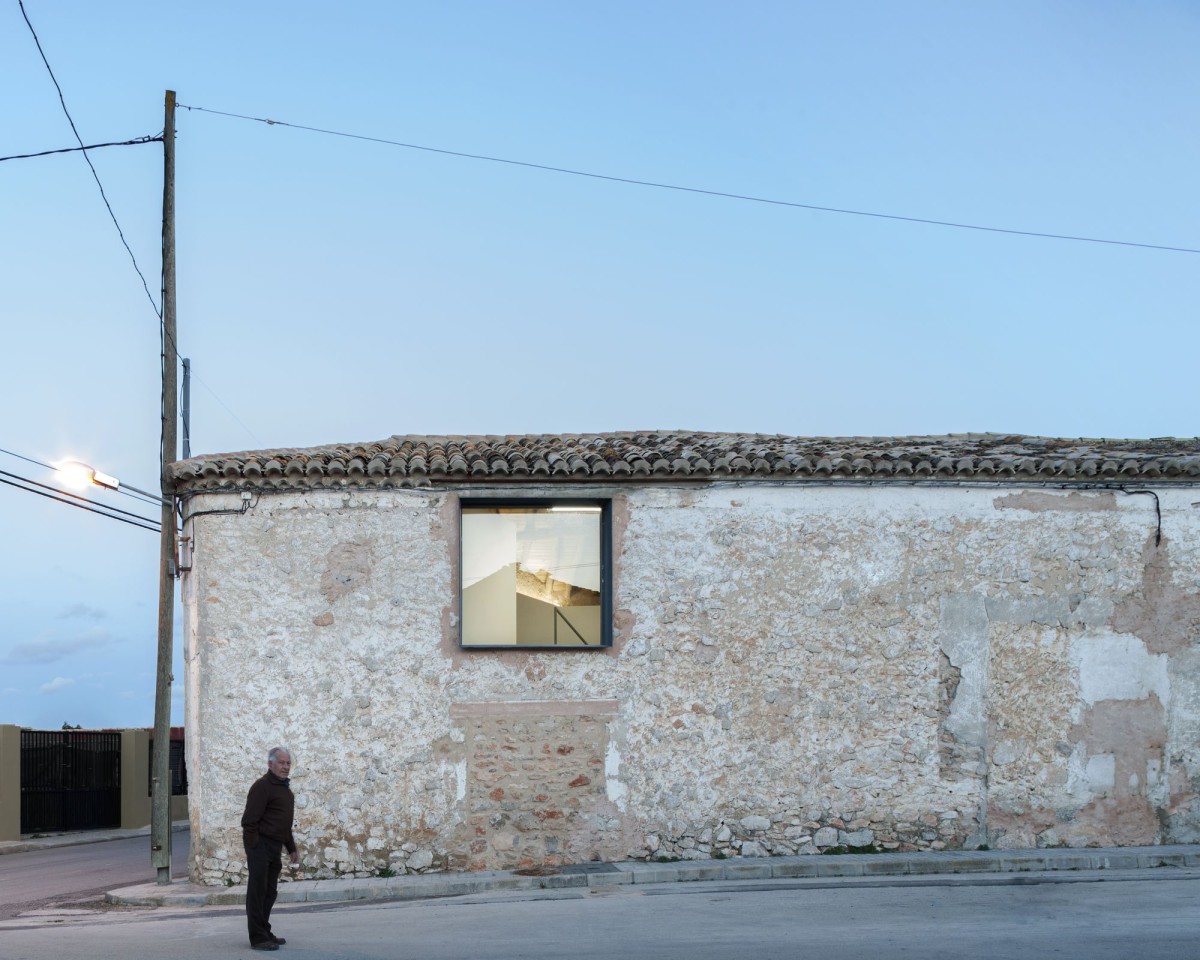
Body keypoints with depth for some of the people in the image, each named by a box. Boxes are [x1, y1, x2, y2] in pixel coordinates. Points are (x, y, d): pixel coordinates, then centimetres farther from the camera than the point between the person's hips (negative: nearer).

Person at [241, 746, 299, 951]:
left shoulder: (284, 788, 17)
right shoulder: (262, 786, -13)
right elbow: (249, 821, -17)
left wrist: (292, 848, 21)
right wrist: (253, 850, -20)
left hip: (275, 847, 9)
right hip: (260, 845, -9)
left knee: (270, 892, 14)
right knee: (258, 891, -6)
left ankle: (265, 933, 22)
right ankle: (258, 938, -4)